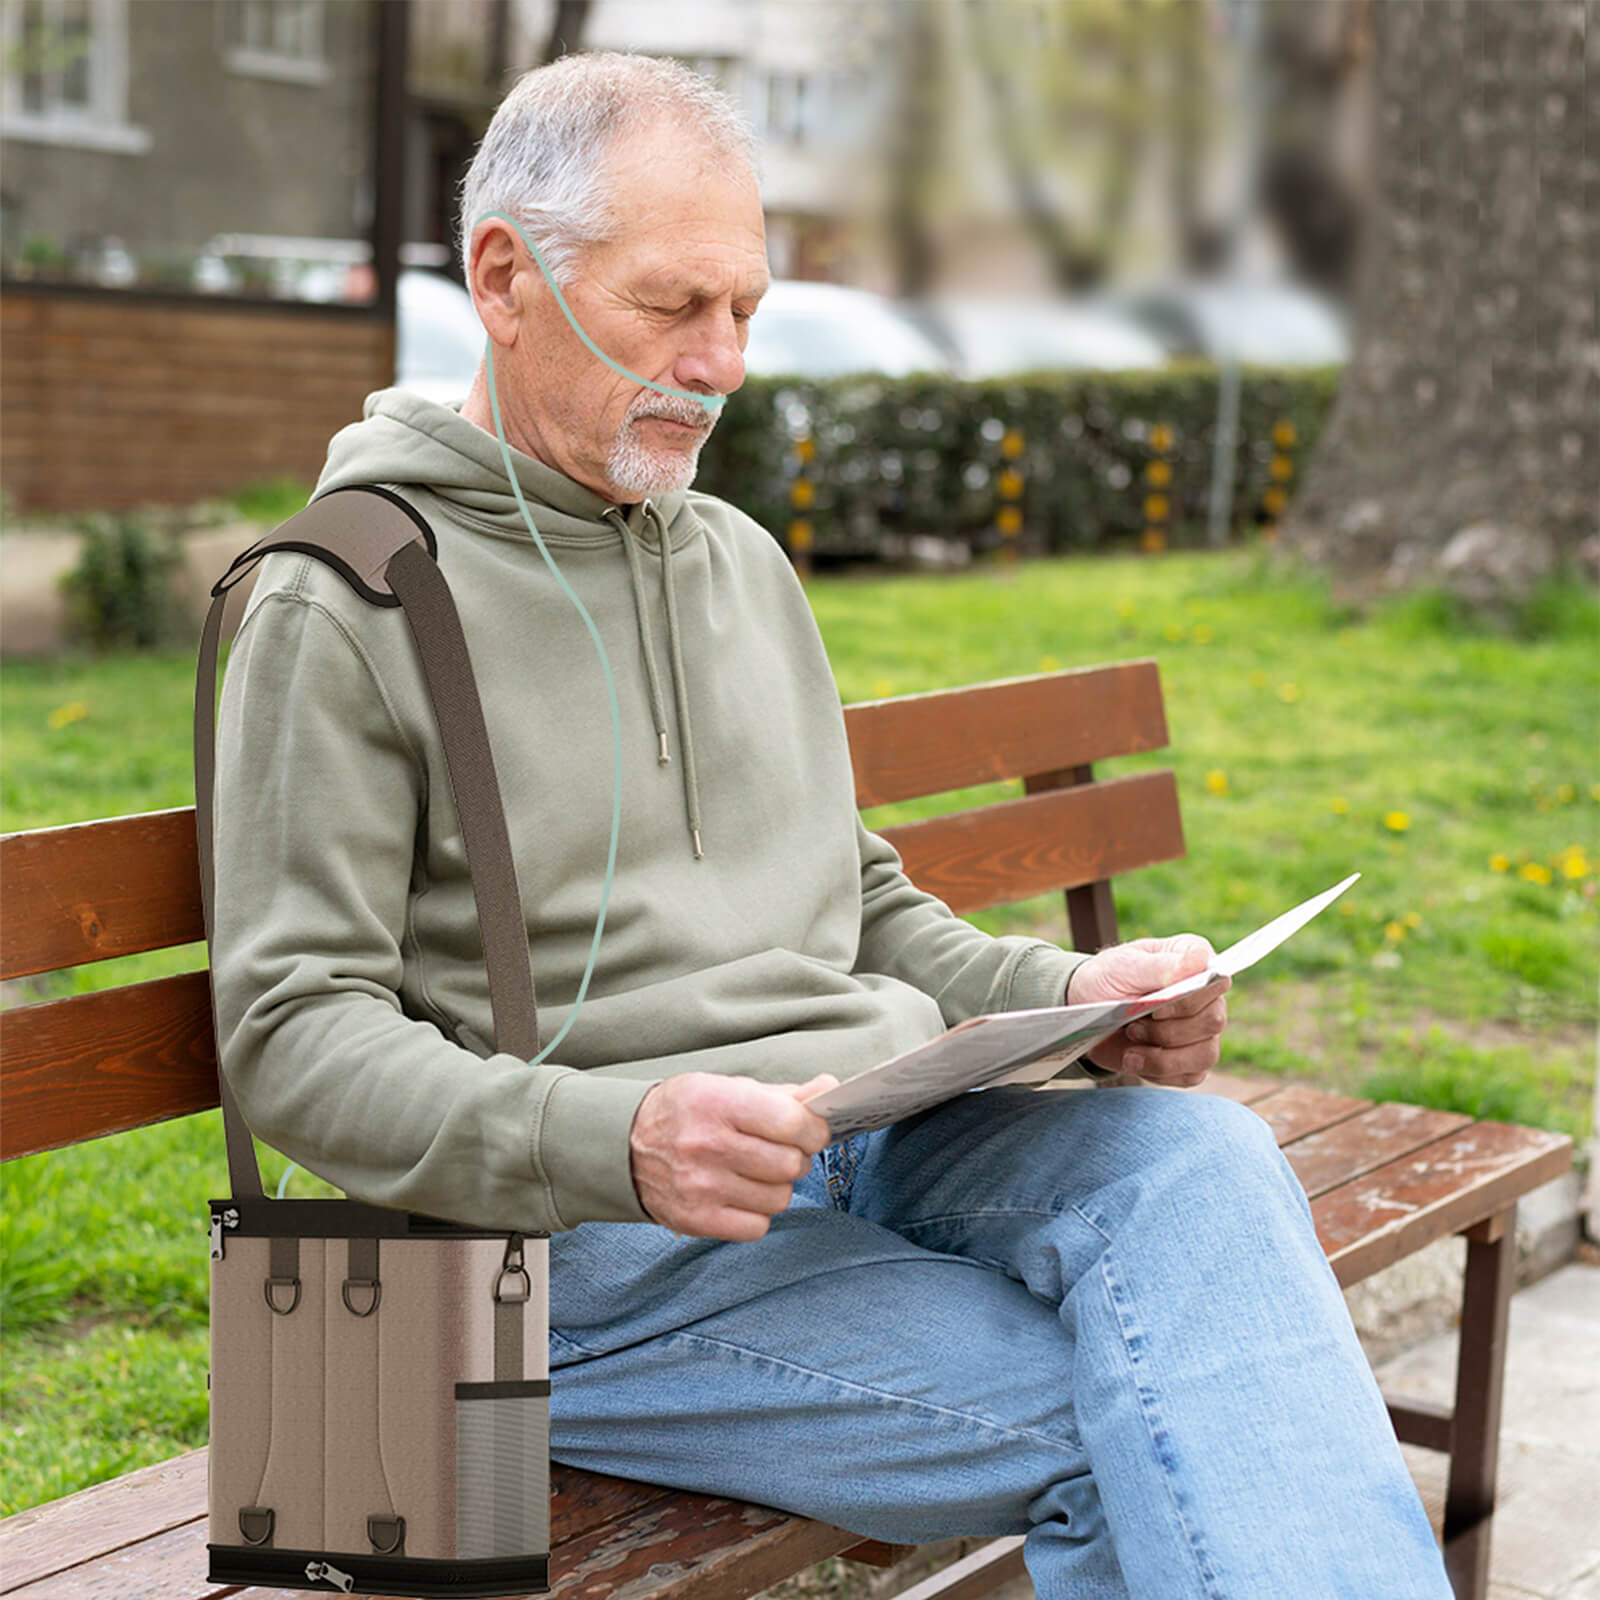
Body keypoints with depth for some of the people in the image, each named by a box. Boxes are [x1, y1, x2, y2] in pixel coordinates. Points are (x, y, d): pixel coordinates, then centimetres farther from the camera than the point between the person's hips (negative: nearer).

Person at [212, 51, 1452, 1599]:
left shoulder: (742, 559, 20)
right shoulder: (345, 604, -3)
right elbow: (293, 1036, -9)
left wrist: (1064, 992, 4)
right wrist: (612, 1140, -25)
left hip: (877, 1137, 6)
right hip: (592, 1241, -6)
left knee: (1194, 1157, -26)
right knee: (1125, 1422, -27)